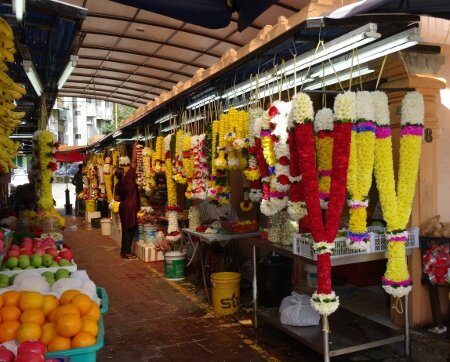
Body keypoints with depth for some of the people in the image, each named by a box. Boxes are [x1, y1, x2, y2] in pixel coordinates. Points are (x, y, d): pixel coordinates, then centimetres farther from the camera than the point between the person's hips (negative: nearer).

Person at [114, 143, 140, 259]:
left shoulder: (118, 184, 7)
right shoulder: (128, 177, -13)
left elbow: (116, 198, 11)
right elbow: (133, 162, -11)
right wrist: (134, 148, -4)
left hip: (124, 207, 8)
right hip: (130, 207, -8)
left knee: (126, 230, 14)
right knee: (130, 229, -3)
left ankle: (124, 251, 20)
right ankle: (126, 252, 0)